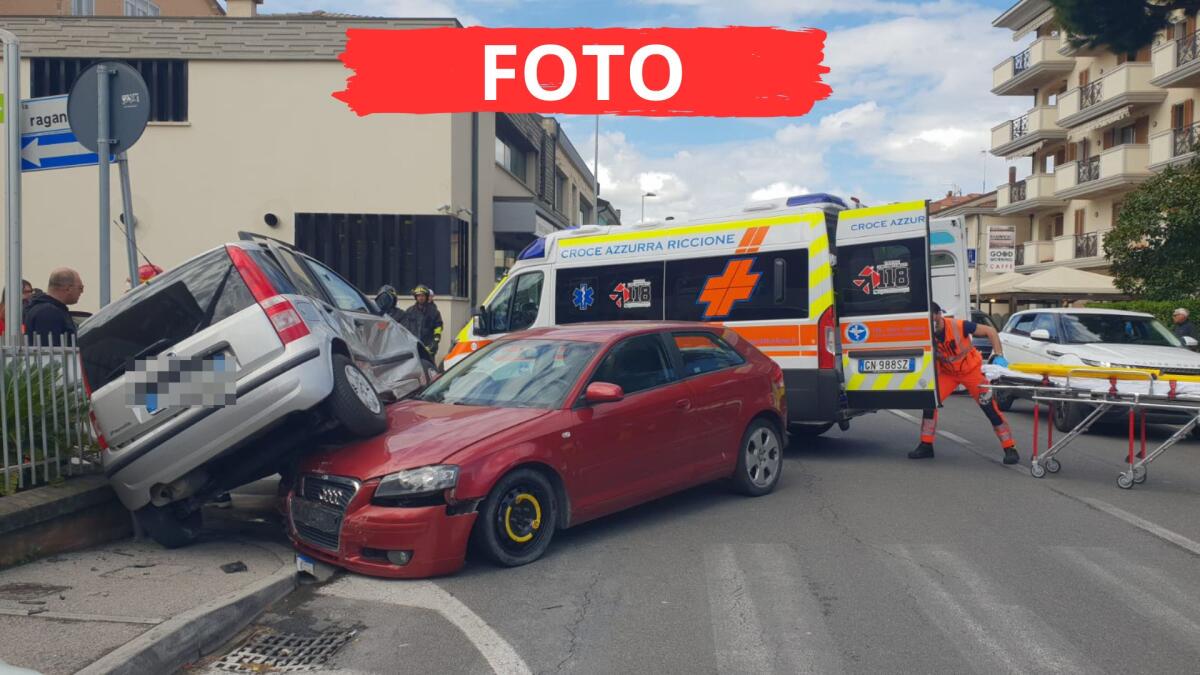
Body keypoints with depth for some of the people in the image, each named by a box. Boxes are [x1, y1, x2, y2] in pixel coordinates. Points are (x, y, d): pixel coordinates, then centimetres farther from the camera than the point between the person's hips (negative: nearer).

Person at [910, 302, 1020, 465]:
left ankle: (1010, 449, 3)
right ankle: (926, 446, 3)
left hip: (971, 370, -3)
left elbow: (990, 331, -20)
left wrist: (998, 356, -29)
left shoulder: (959, 326, -29)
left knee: (990, 407, -7)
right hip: (947, 372, 3)